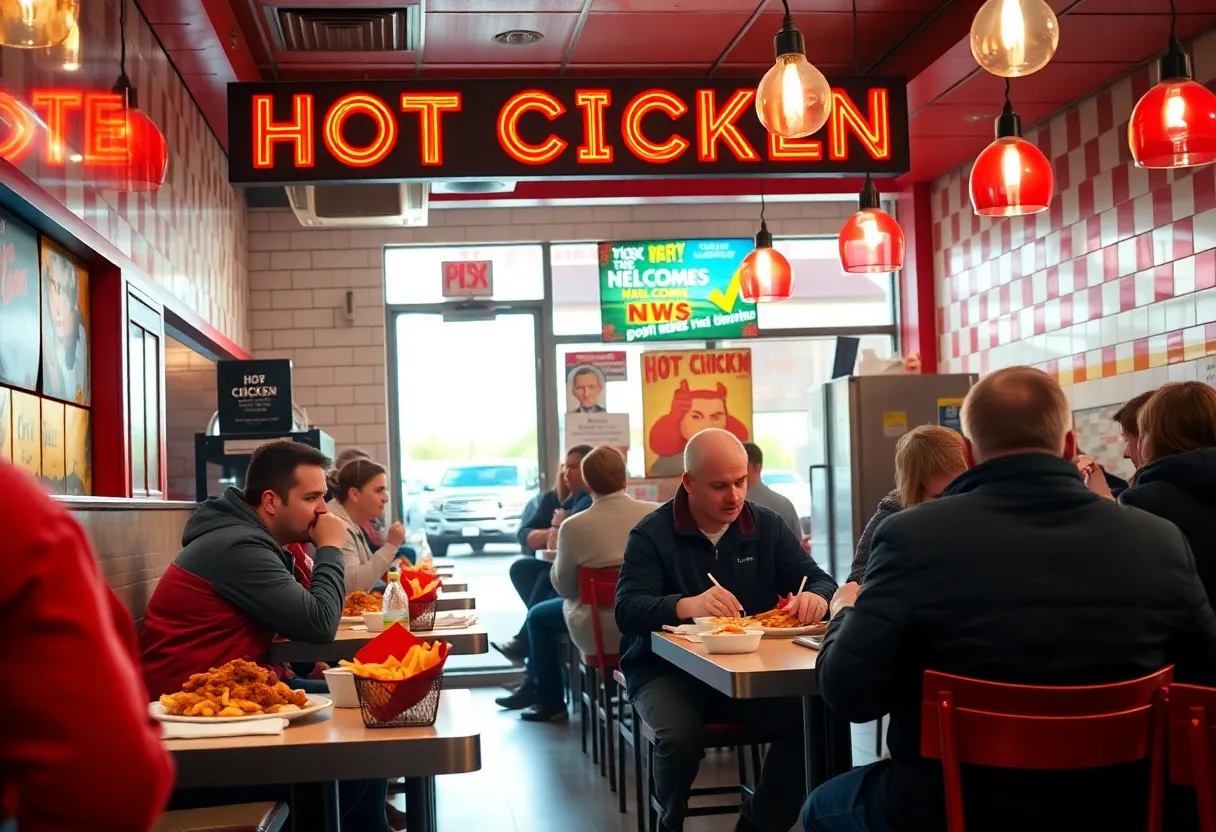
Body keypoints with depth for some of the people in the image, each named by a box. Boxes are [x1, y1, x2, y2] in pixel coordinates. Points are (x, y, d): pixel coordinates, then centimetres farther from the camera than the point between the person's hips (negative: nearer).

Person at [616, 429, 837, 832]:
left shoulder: (768, 527, 6)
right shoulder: (651, 535, -6)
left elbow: (821, 582, 5)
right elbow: (627, 610, -18)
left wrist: (815, 597, -22)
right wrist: (687, 606, -39)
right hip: (666, 669, -3)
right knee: (681, 735, -33)